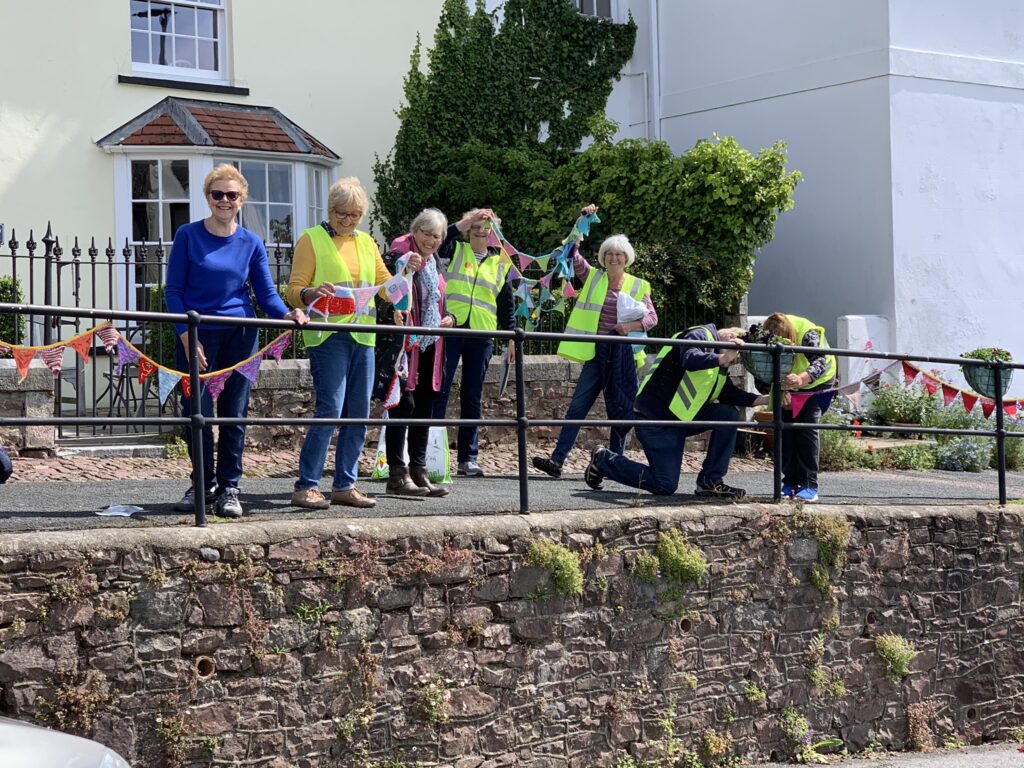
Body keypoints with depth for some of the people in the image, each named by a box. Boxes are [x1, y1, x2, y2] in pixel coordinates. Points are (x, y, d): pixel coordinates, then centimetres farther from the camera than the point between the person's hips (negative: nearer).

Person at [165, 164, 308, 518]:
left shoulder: (251, 243, 7)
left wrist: (286, 314, -15)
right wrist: (186, 335, -12)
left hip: (239, 334, 2)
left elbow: (266, 292, 6)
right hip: (197, 333, -2)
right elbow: (173, 290, -1)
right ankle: (204, 484, 16)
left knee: (234, 413, 3)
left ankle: (228, 488, 12)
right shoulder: (188, 236, 0)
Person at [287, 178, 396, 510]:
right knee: (329, 410, -14)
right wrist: (313, 292, -25)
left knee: (358, 414, 5)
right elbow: (294, 292, -3)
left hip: (363, 336, 6)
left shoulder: (367, 242, 19)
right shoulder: (312, 239, 2)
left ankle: (345, 485, 13)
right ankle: (306, 487, -9)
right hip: (328, 335, -6)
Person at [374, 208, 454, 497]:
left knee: (425, 406, 9)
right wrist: (395, 311, -33)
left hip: (429, 344, 8)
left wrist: (449, 318, 10)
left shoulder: (433, 263, 19)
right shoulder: (398, 255, -7)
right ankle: (397, 473, -4)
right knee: (404, 403, -9)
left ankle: (418, 471, 16)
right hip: (402, 343, -8)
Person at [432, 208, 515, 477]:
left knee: (472, 397, 5)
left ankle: (468, 458, 8)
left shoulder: (501, 263, 15)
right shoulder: (455, 251, 8)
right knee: (439, 391, -6)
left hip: (482, 335, 3)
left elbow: (507, 304, 18)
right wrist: (466, 221, -16)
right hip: (450, 330, -3)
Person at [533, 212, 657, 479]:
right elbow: (572, 253, 0)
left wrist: (633, 325, -16)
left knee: (622, 409, 4)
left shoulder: (638, 286, 5)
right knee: (577, 406, -6)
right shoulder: (593, 278, 6)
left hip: (624, 355, 0)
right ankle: (557, 460, -10)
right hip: (597, 353, 0)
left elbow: (652, 316, 3)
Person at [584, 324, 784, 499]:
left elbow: (729, 393, 8)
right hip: (656, 418, -10)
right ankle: (604, 460, 11)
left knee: (729, 414, -6)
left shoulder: (718, 359, 18)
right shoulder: (700, 336, -10)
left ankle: (710, 481, -1)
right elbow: (690, 359, -33)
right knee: (665, 486, -9)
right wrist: (721, 358, -42)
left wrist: (762, 399, -3)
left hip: (683, 418, 10)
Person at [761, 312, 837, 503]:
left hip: (817, 380, -4)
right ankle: (790, 483, 2)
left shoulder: (808, 334, -38)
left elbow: (821, 362, -51)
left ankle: (809, 486, -16)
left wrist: (802, 379, -69)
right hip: (787, 383, 4)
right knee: (785, 427, -6)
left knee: (807, 428, -16)